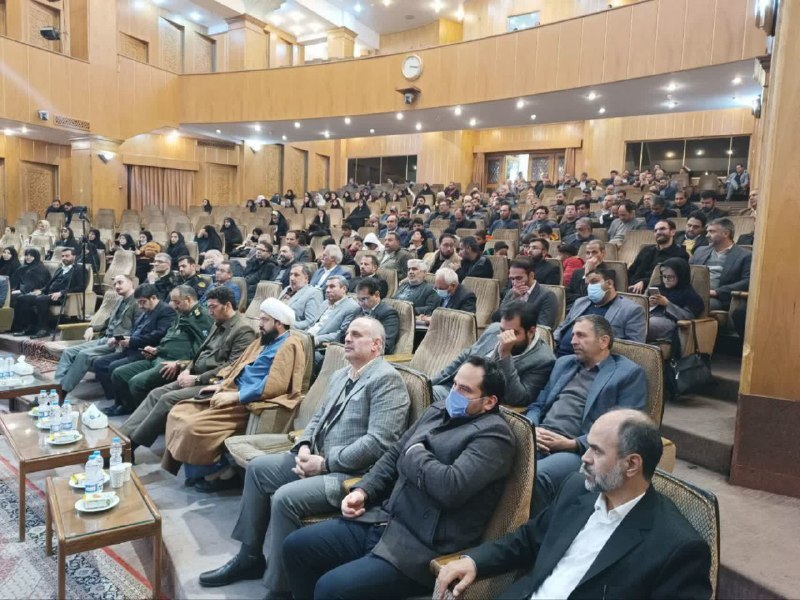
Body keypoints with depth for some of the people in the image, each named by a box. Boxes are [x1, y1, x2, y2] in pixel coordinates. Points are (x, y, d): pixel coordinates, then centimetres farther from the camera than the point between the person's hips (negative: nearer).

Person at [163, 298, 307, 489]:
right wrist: (221, 385, 11)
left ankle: (220, 471, -2)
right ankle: (201, 469, 5)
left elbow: (274, 385, -21)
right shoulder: (263, 341, 21)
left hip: (249, 403, -10)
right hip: (234, 393, 10)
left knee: (194, 426, -22)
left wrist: (235, 396, -19)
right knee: (178, 413, 2)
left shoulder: (289, 345, -10)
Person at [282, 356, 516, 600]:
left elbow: (451, 487, -28)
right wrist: (362, 491, 3)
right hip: (384, 521, 9)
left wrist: (415, 452, -10)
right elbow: (393, 456, 18)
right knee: (296, 545, 5)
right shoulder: (439, 410, 12)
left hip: (421, 548, -8)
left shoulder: (493, 434, -13)